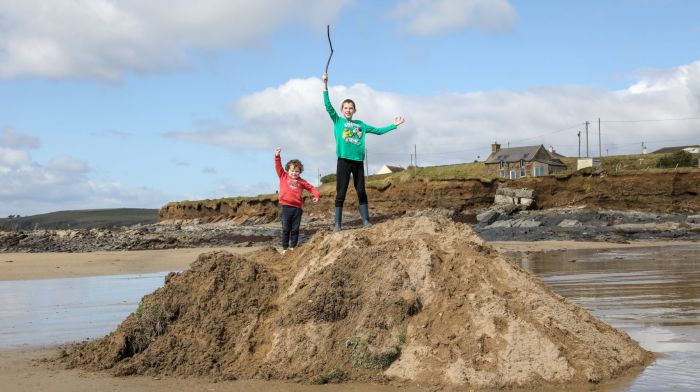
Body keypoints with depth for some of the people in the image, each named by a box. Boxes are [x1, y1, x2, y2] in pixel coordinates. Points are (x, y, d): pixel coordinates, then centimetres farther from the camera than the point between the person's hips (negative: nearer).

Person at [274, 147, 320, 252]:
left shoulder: (301, 181, 14)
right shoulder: (283, 177, 10)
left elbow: (311, 188, 17)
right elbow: (278, 167, 1)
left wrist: (317, 195, 0)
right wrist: (277, 156, -12)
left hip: (297, 208, 2)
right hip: (285, 207, -2)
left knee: (295, 229, 5)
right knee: (286, 229, 1)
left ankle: (293, 247, 14)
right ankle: (285, 248, 5)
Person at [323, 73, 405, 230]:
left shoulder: (360, 124, 18)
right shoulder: (337, 121, 7)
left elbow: (378, 131, 26)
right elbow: (328, 106, -5)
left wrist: (394, 125, 24)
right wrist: (325, 85, -15)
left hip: (358, 161, 4)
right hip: (344, 161, -4)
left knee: (361, 192, 6)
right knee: (341, 193, -4)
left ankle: (366, 221, 10)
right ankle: (338, 224, -3)